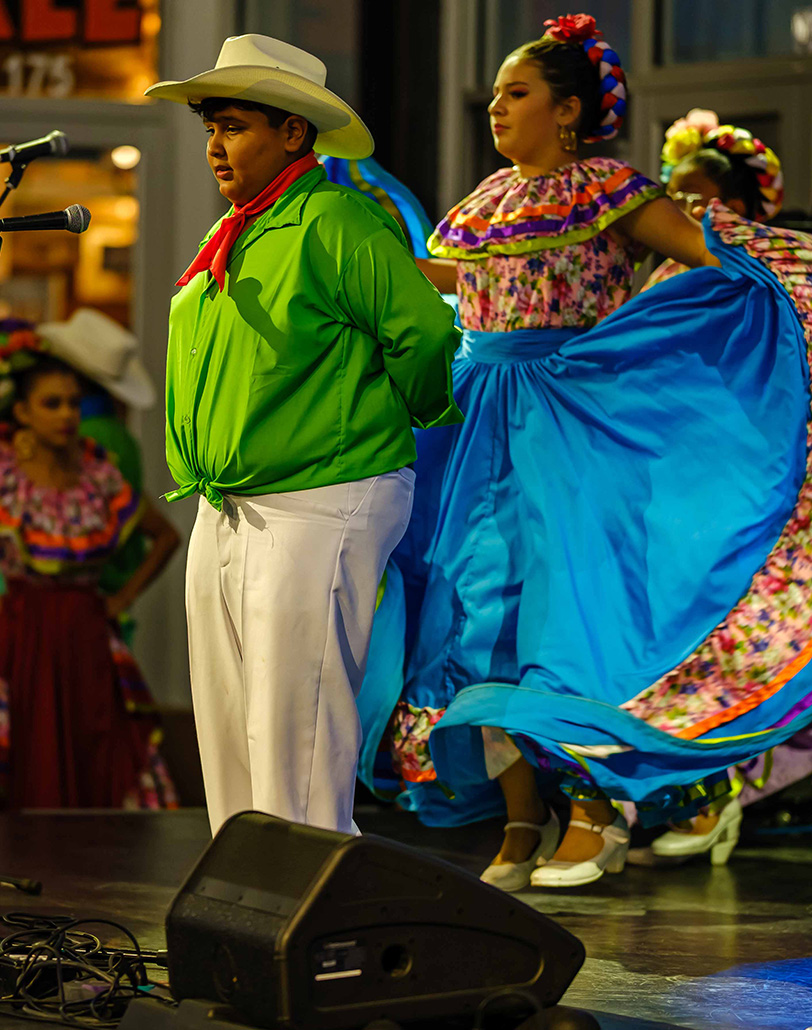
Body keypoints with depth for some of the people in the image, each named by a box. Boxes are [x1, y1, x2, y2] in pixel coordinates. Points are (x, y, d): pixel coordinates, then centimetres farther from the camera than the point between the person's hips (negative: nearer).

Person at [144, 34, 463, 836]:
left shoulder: (335, 224, -13)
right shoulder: (232, 241, 16)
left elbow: (426, 332, -16)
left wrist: (396, 426, -1)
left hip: (320, 509, -9)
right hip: (224, 515, 9)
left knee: (293, 740, -9)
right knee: (226, 733, 11)